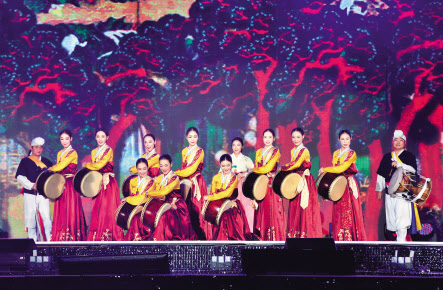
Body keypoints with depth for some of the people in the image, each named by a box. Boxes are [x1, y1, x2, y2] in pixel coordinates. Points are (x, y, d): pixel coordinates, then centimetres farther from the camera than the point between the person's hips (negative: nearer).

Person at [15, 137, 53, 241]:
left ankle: (49, 241, -5)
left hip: (43, 194, 1)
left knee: (46, 217, -8)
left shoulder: (47, 162, 14)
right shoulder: (25, 161, 6)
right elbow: (20, 177, -3)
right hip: (30, 195, -1)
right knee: (31, 218, 1)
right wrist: (32, 185, -16)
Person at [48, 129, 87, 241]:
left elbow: (60, 167, -13)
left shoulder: (73, 153, -5)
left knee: (70, 210, -7)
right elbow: (57, 169, 17)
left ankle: (72, 237, -5)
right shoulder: (59, 153, 17)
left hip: (70, 186, -7)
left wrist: (49, 169, -1)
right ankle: (61, 239, 5)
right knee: (61, 211, 4)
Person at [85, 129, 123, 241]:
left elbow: (100, 165, -14)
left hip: (108, 183, -6)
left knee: (108, 209, -8)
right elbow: (94, 168, 13)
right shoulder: (94, 152, 15)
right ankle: (97, 237, 4)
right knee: (97, 209, 2)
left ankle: (110, 237, -7)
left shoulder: (109, 150, -4)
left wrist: (86, 165, -2)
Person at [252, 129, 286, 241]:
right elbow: (256, 168, 15)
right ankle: (261, 238, 3)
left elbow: (268, 167, -8)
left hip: (272, 184, -5)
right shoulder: (259, 152, 16)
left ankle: (274, 238, -7)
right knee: (261, 212, 2)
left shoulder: (275, 152, 1)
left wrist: (254, 170, -1)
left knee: (272, 210, -7)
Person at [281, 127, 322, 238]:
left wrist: (283, 168, -11)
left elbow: (296, 164, -20)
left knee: (304, 208, -8)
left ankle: (306, 234, -5)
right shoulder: (293, 151, 14)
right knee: (294, 208, 4)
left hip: (305, 182, -7)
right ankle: (294, 235, 7)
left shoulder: (305, 151, -10)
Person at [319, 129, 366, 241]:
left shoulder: (352, 154, -3)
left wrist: (324, 170, -8)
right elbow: (334, 169, 14)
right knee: (338, 213, 1)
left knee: (349, 211, -7)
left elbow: (341, 168, -13)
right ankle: (339, 239, 3)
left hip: (349, 185, -5)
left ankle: (351, 238, -6)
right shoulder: (335, 153, 14)